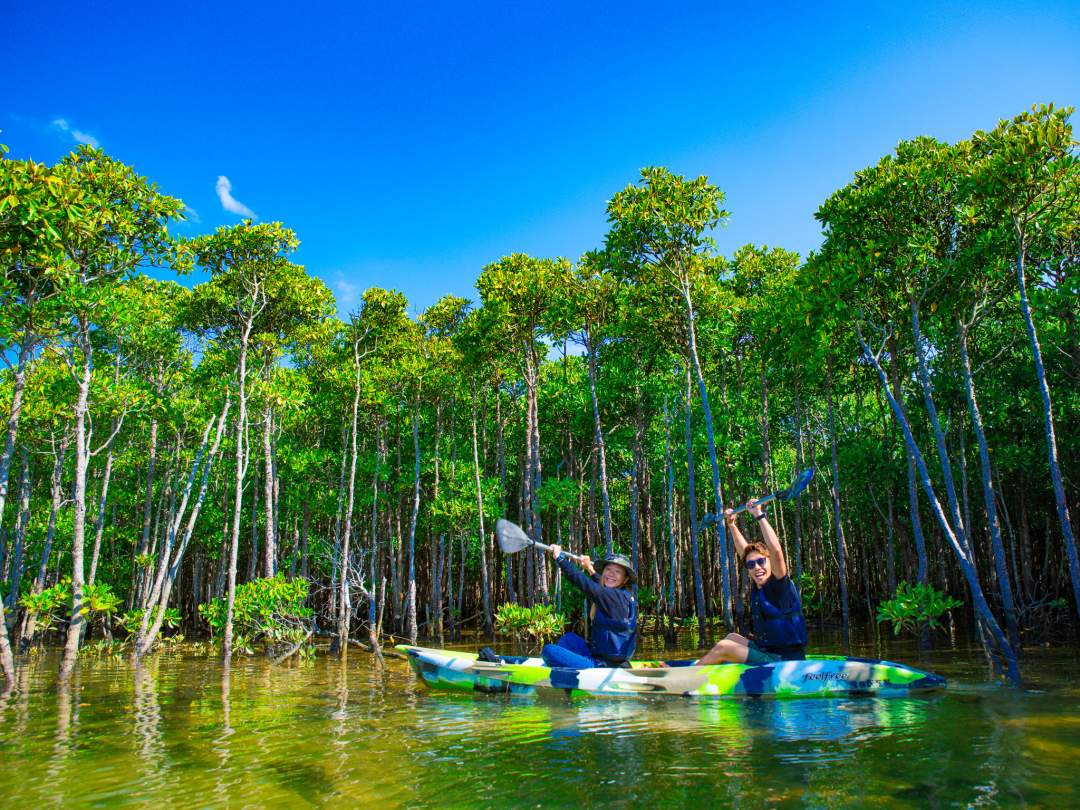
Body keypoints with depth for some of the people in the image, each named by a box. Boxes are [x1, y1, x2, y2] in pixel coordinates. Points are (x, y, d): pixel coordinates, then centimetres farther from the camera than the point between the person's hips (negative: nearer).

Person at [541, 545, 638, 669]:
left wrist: (559, 558, -13)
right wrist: (590, 569, 47)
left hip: (608, 666, -10)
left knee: (549, 650, -11)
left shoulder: (618, 597, -17)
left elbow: (584, 583, -22)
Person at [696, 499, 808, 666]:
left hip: (785, 662, -9)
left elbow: (776, 551, -29)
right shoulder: (759, 586, 7)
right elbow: (744, 551, 19)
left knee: (724, 647, -12)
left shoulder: (779, 585, -13)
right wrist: (731, 524, 21)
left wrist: (760, 515, -27)